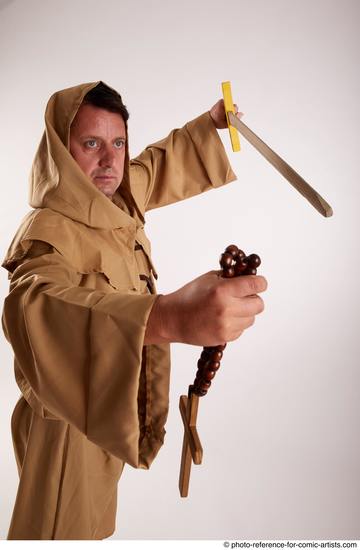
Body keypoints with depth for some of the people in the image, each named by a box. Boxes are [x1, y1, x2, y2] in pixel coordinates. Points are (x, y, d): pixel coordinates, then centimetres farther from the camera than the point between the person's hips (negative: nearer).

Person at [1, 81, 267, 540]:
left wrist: (209, 122, 15)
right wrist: (168, 316, -73)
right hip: (67, 414, -7)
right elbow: (37, 305, -56)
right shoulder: (47, 233, -33)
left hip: (114, 398, 8)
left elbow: (158, 165, 16)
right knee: (65, 523, 15)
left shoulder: (117, 198, -7)